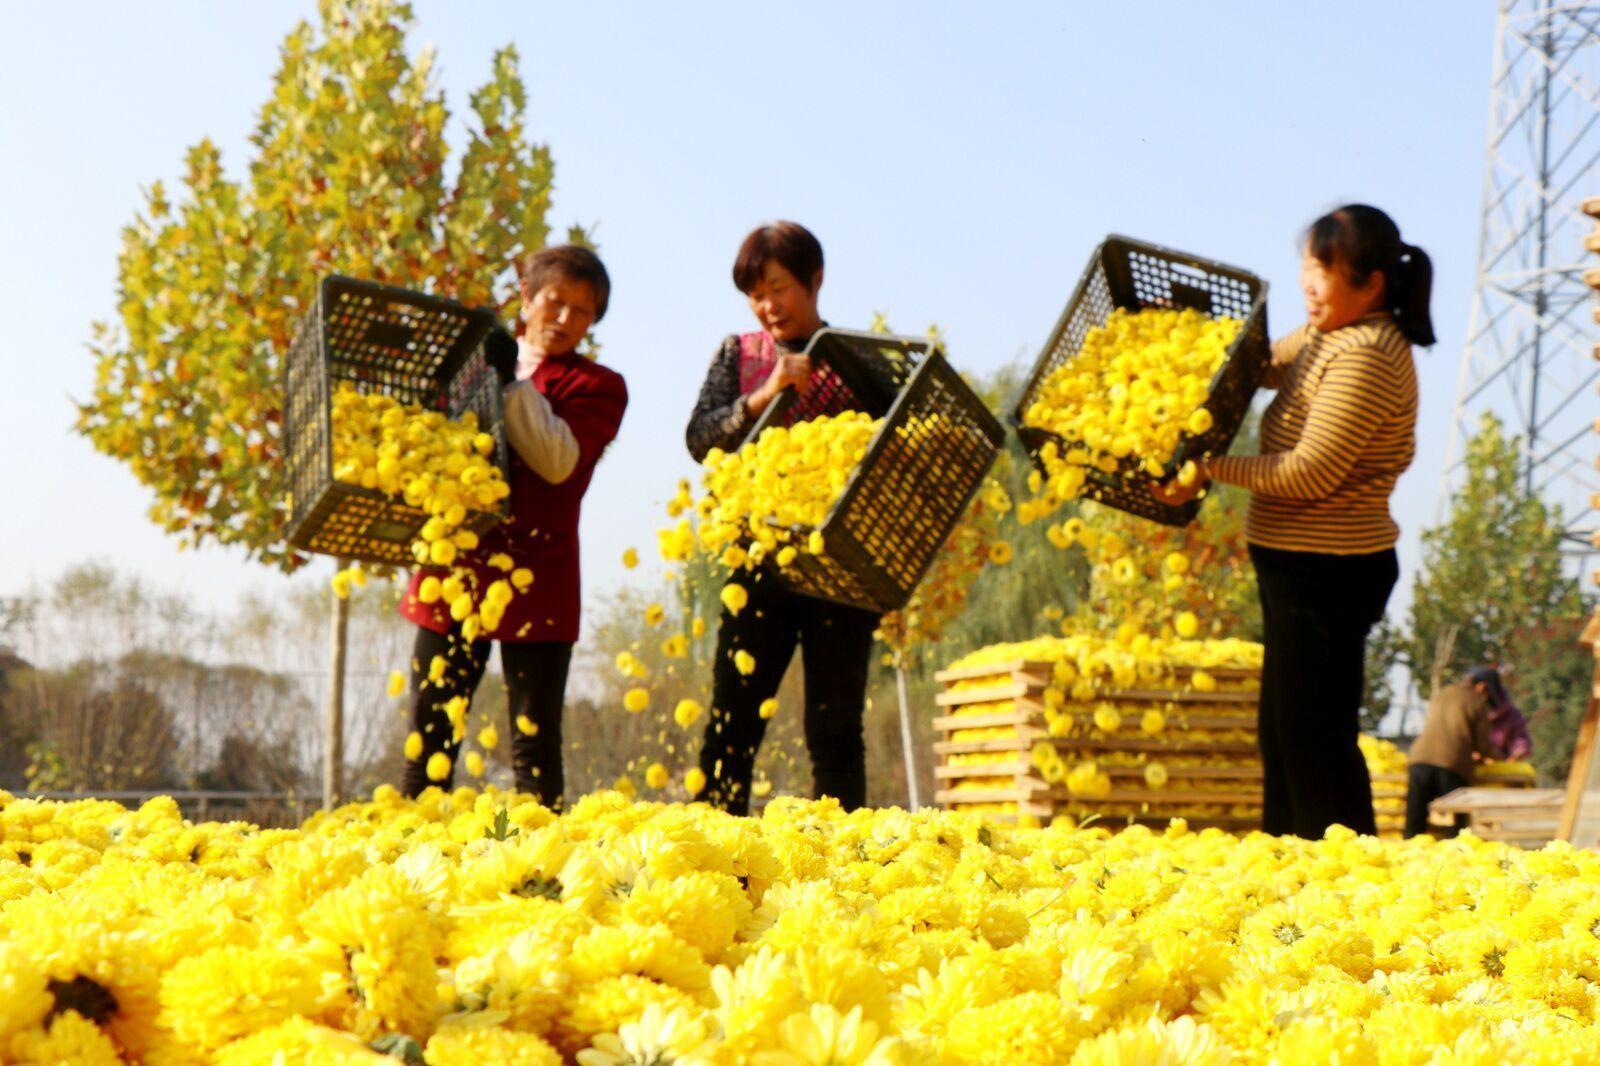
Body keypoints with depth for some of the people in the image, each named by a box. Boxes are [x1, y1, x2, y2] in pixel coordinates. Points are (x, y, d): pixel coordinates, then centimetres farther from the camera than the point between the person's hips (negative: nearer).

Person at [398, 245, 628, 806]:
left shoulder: (597, 386, 5)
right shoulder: (480, 358, 18)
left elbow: (558, 460, -12)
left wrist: (512, 381, -14)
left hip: (534, 578, -3)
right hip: (454, 566, 4)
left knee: (535, 745, 0)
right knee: (429, 734, 4)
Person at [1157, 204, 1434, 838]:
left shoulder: (1365, 357, -19)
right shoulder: (1325, 338, 12)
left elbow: (1309, 475, -24)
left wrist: (1211, 470, -20)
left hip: (1327, 573, -11)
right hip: (1303, 569, 11)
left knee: (1315, 739, -6)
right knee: (1282, 735, 16)